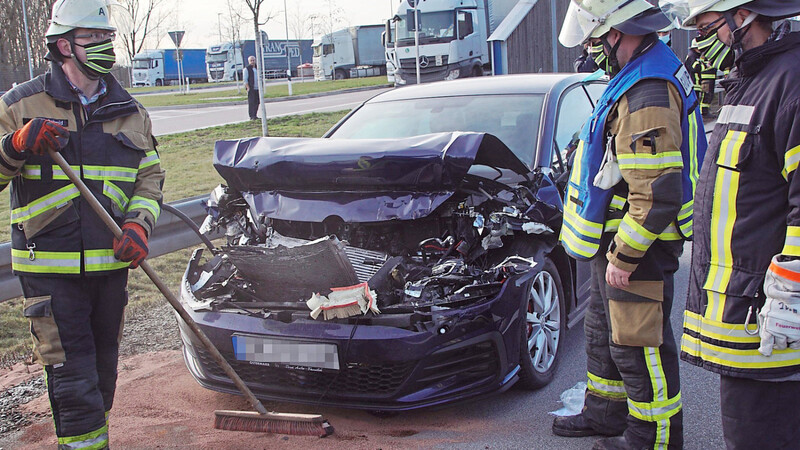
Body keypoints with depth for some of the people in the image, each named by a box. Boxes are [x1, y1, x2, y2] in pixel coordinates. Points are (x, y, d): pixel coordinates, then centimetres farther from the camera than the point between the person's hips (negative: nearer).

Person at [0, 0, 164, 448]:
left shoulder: (130, 112, 10)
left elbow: (151, 178, 13)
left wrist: (139, 226, -4)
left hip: (112, 264, 4)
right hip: (50, 268, -4)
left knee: (104, 369, 17)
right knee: (72, 377, -6)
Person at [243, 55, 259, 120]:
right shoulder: (247, 69, -3)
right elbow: (245, 80, -8)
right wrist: (248, 88, -15)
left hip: (257, 88, 6)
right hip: (251, 89, -6)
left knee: (257, 102, 6)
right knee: (251, 102, -8)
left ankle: (255, 115, 14)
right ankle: (252, 116, -7)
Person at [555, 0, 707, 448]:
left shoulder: (647, 99, -26)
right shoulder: (645, 73, 9)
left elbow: (657, 197, -29)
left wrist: (624, 256, -22)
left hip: (638, 246, -11)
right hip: (619, 241, 11)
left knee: (638, 343, 3)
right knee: (604, 331, 22)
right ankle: (605, 413, 39)